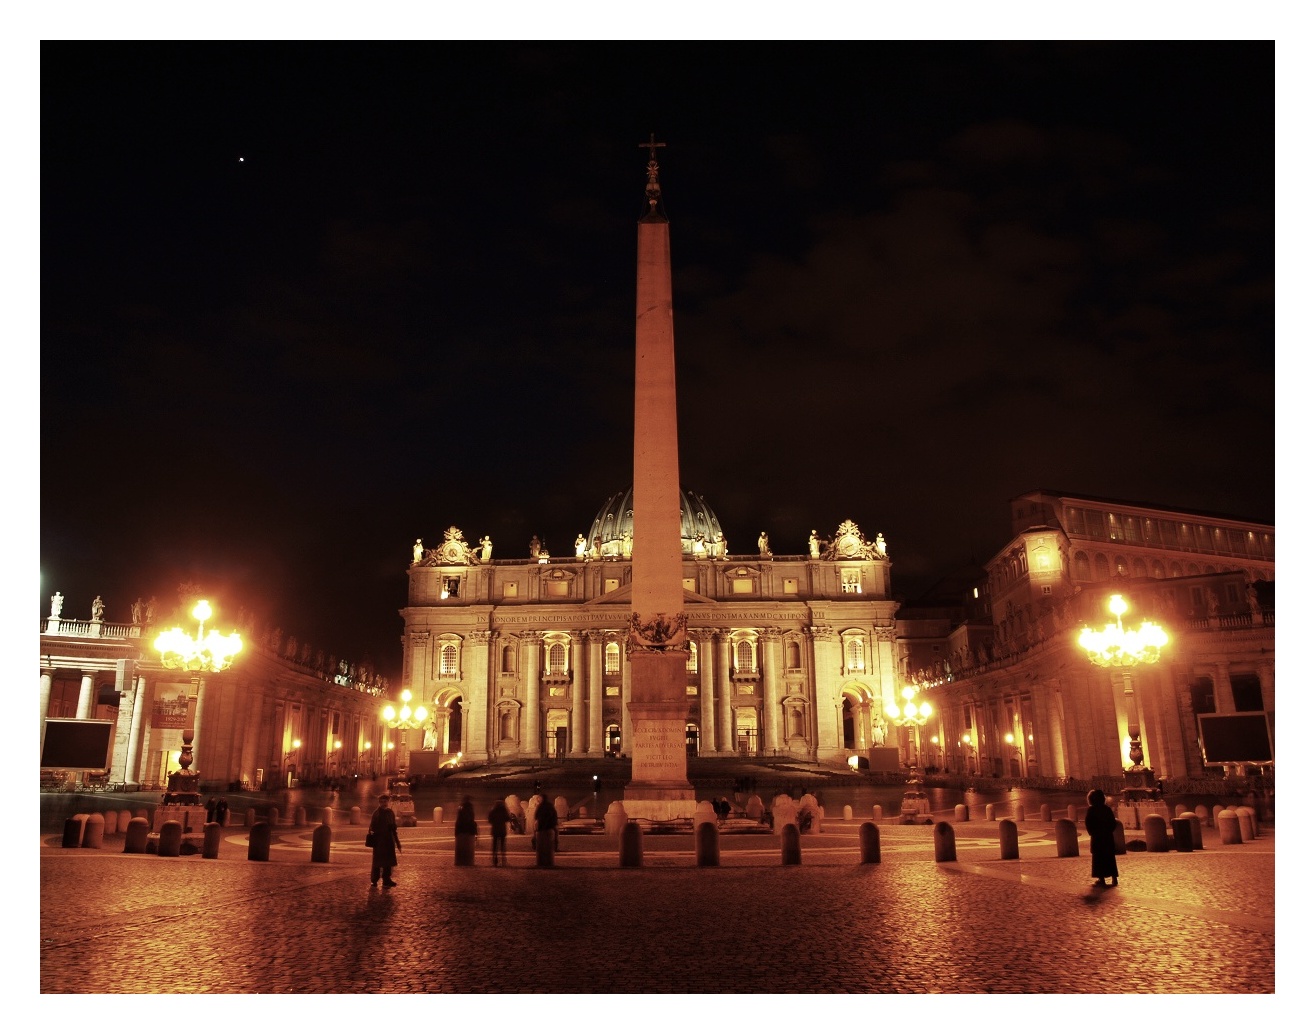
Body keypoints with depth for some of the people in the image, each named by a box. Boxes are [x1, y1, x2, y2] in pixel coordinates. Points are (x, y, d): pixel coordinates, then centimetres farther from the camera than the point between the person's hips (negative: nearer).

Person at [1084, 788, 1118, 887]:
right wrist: (1109, 830, 13)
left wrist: (1091, 833, 4)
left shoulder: (1091, 810, -9)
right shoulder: (1107, 808, 2)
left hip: (1097, 837, -4)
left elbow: (1089, 824, -10)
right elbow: (1113, 822, 3)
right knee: (1110, 857, 11)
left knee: (1099, 858, 2)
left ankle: (1102, 879, 2)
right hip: (1108, 836, 4)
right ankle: (1114, 879, 11)